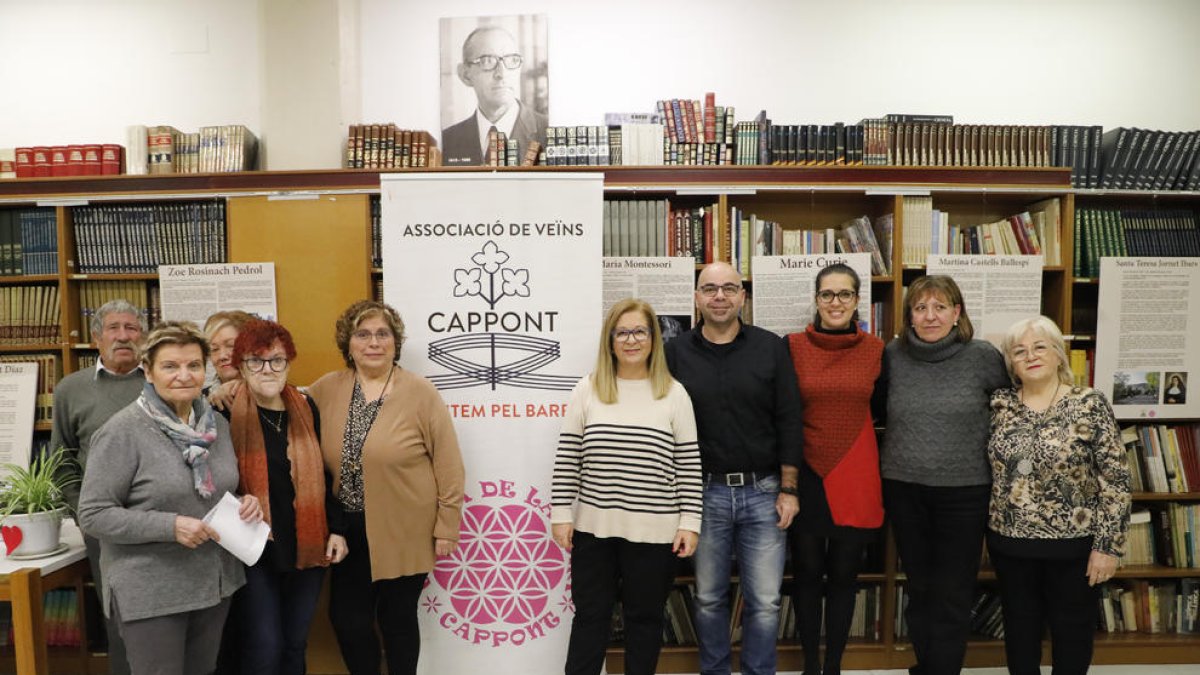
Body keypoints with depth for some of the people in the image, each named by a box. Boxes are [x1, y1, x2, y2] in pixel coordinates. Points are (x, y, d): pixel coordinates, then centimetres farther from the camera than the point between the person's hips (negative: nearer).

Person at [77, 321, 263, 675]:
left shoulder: (217, 424, 4)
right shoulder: (123, 431, -14)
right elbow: (92, 514, -14)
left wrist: (246, 502, -5)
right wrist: (170, 526, -24)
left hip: (216, 582, 6)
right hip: (150, 593, -6)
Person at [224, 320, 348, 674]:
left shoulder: (306, 408, 4)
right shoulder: (226, 412, -9)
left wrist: (336, 528, 7)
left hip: (307, 546, 4)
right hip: (255, 549, -4)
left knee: (296, 643, 15)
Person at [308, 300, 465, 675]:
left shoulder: (420, 392, -10)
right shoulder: (327, 389, 1)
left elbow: (448, 464, -9)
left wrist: (446, 527, -9)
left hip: (404, 532, -3)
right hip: (349, 530, 3)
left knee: (398, 619, 11)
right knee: (347, 619, 9)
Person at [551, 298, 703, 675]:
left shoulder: (674, 394, 0)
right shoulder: (587, 390, 1)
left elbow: (688, 466, 0)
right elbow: (567, 459, 3)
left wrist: (689, 523, -4)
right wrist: (561, 514, -1)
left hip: (654, 530, 0)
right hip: (594, 526, 1)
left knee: (645, 618, 13)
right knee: (590, 615, 11)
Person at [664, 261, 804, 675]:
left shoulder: (771, 348, 0)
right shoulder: (676, 352, 0)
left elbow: (789, 422, 0)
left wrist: (788, 489, -3)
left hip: (763, 492, 0)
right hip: (705, 493, 1)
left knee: (764, 602, 6)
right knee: (708, 597, 13)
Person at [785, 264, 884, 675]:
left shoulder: (876, 349, 1)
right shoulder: (793, 346, -3)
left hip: (855, 476, 1)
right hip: (806, 474, -1)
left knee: (844, 575, 9)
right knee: (807, 573, 9)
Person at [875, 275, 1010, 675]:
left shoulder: (983, 356, -7)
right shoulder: (892, 355, -1)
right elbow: (877, 409, 15)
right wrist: (910, 436, 8)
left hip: (965, 491, -2)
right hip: (903, 489, 2)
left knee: (953, 595, 5)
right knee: (919, 588, 15)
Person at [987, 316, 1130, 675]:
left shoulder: (1090, 405, -10)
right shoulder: (1000, 404, -1)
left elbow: (1116, 481, -10)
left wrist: (1108, 546, -12)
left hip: (1074, 544, -3)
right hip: (1010, 541, 3)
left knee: (1072, 630, 14)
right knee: (1020, 629, 16)